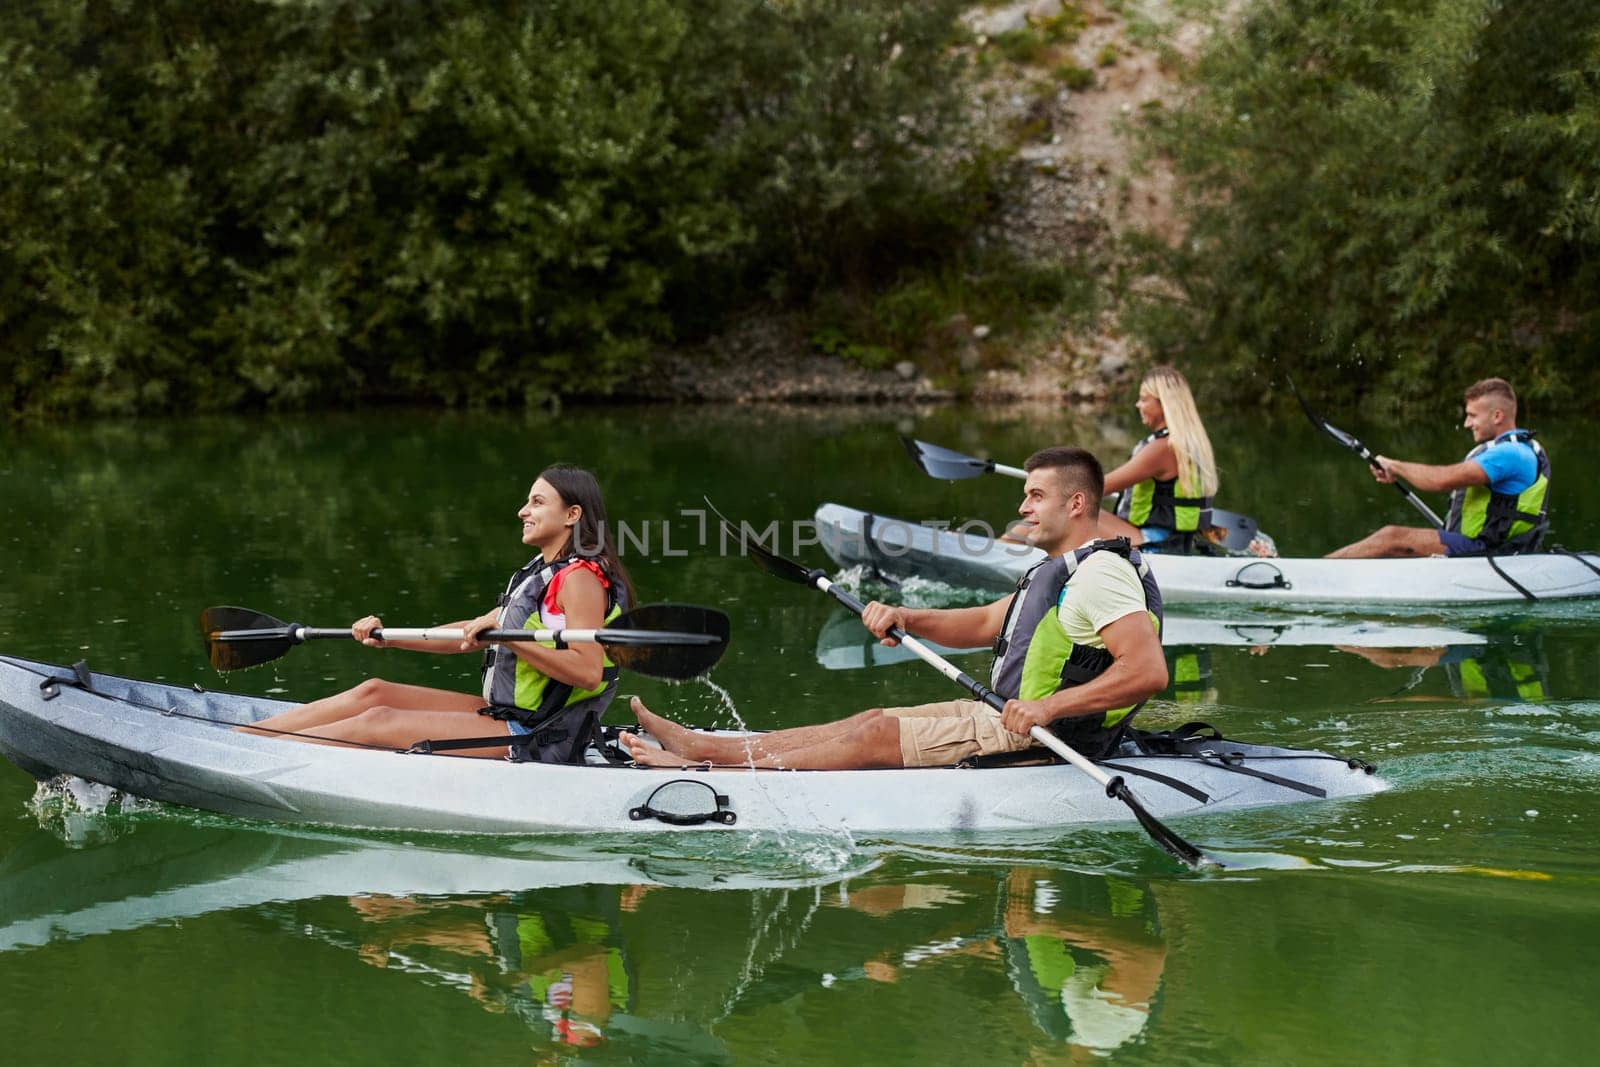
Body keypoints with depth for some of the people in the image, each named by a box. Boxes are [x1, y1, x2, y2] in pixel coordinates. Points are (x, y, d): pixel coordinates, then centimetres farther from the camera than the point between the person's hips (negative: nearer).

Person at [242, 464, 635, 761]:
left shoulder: (580, 578, -15)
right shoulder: (543, 572, 16)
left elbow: (588, 671, -27)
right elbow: (472, 633, 18)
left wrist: (506, 634, -28)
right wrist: (389, 639, 9)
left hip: (535, 740, -9)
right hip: (508, 716, 9)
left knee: (377, 722, -11)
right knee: (374, 692, 4)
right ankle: (237, 736, 4)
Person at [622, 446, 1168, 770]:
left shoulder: (1101, 574, -18)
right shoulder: (1058, 572, 17)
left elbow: (1149, 671, -30)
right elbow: (980, 624, 18)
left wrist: (1048, 707, -34)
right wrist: (906, 619, 0)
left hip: (1037, 739, -10)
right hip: (1010, 718, 10)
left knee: (880, 735, -10)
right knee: (877, 720, 6)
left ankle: (721, 771, -6)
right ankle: (702, 746, 6)